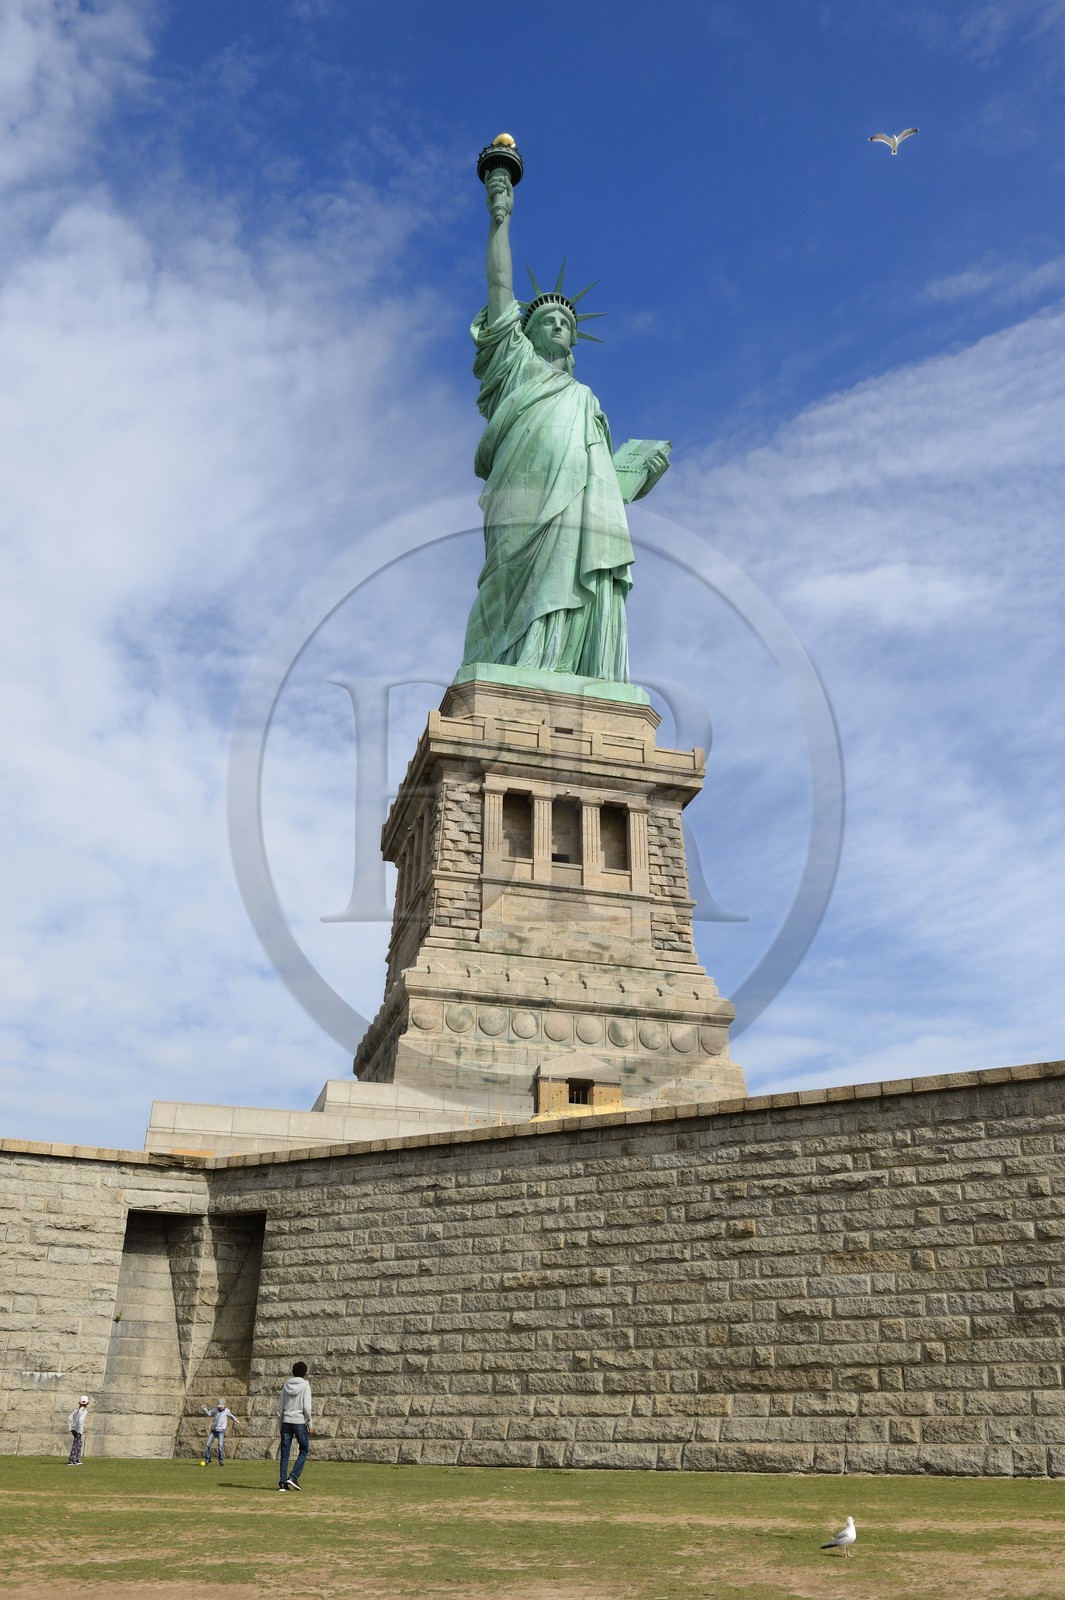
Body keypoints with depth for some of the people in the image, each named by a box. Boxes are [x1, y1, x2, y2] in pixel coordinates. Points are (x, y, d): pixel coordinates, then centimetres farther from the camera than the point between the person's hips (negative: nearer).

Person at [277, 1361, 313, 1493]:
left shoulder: (287, 1385, 8)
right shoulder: (305, 1385, -5)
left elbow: (280, 1407, 9)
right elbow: (306, 1407, -11)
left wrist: (280, 1422, 16)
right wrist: (310, 1424, -3)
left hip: (286, 1422, 4)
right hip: (299, 1422, -4)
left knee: (285, 1453, 8)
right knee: (304, 1450, 9)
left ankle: (283, 1483, 6)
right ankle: (293, 1477, -2)